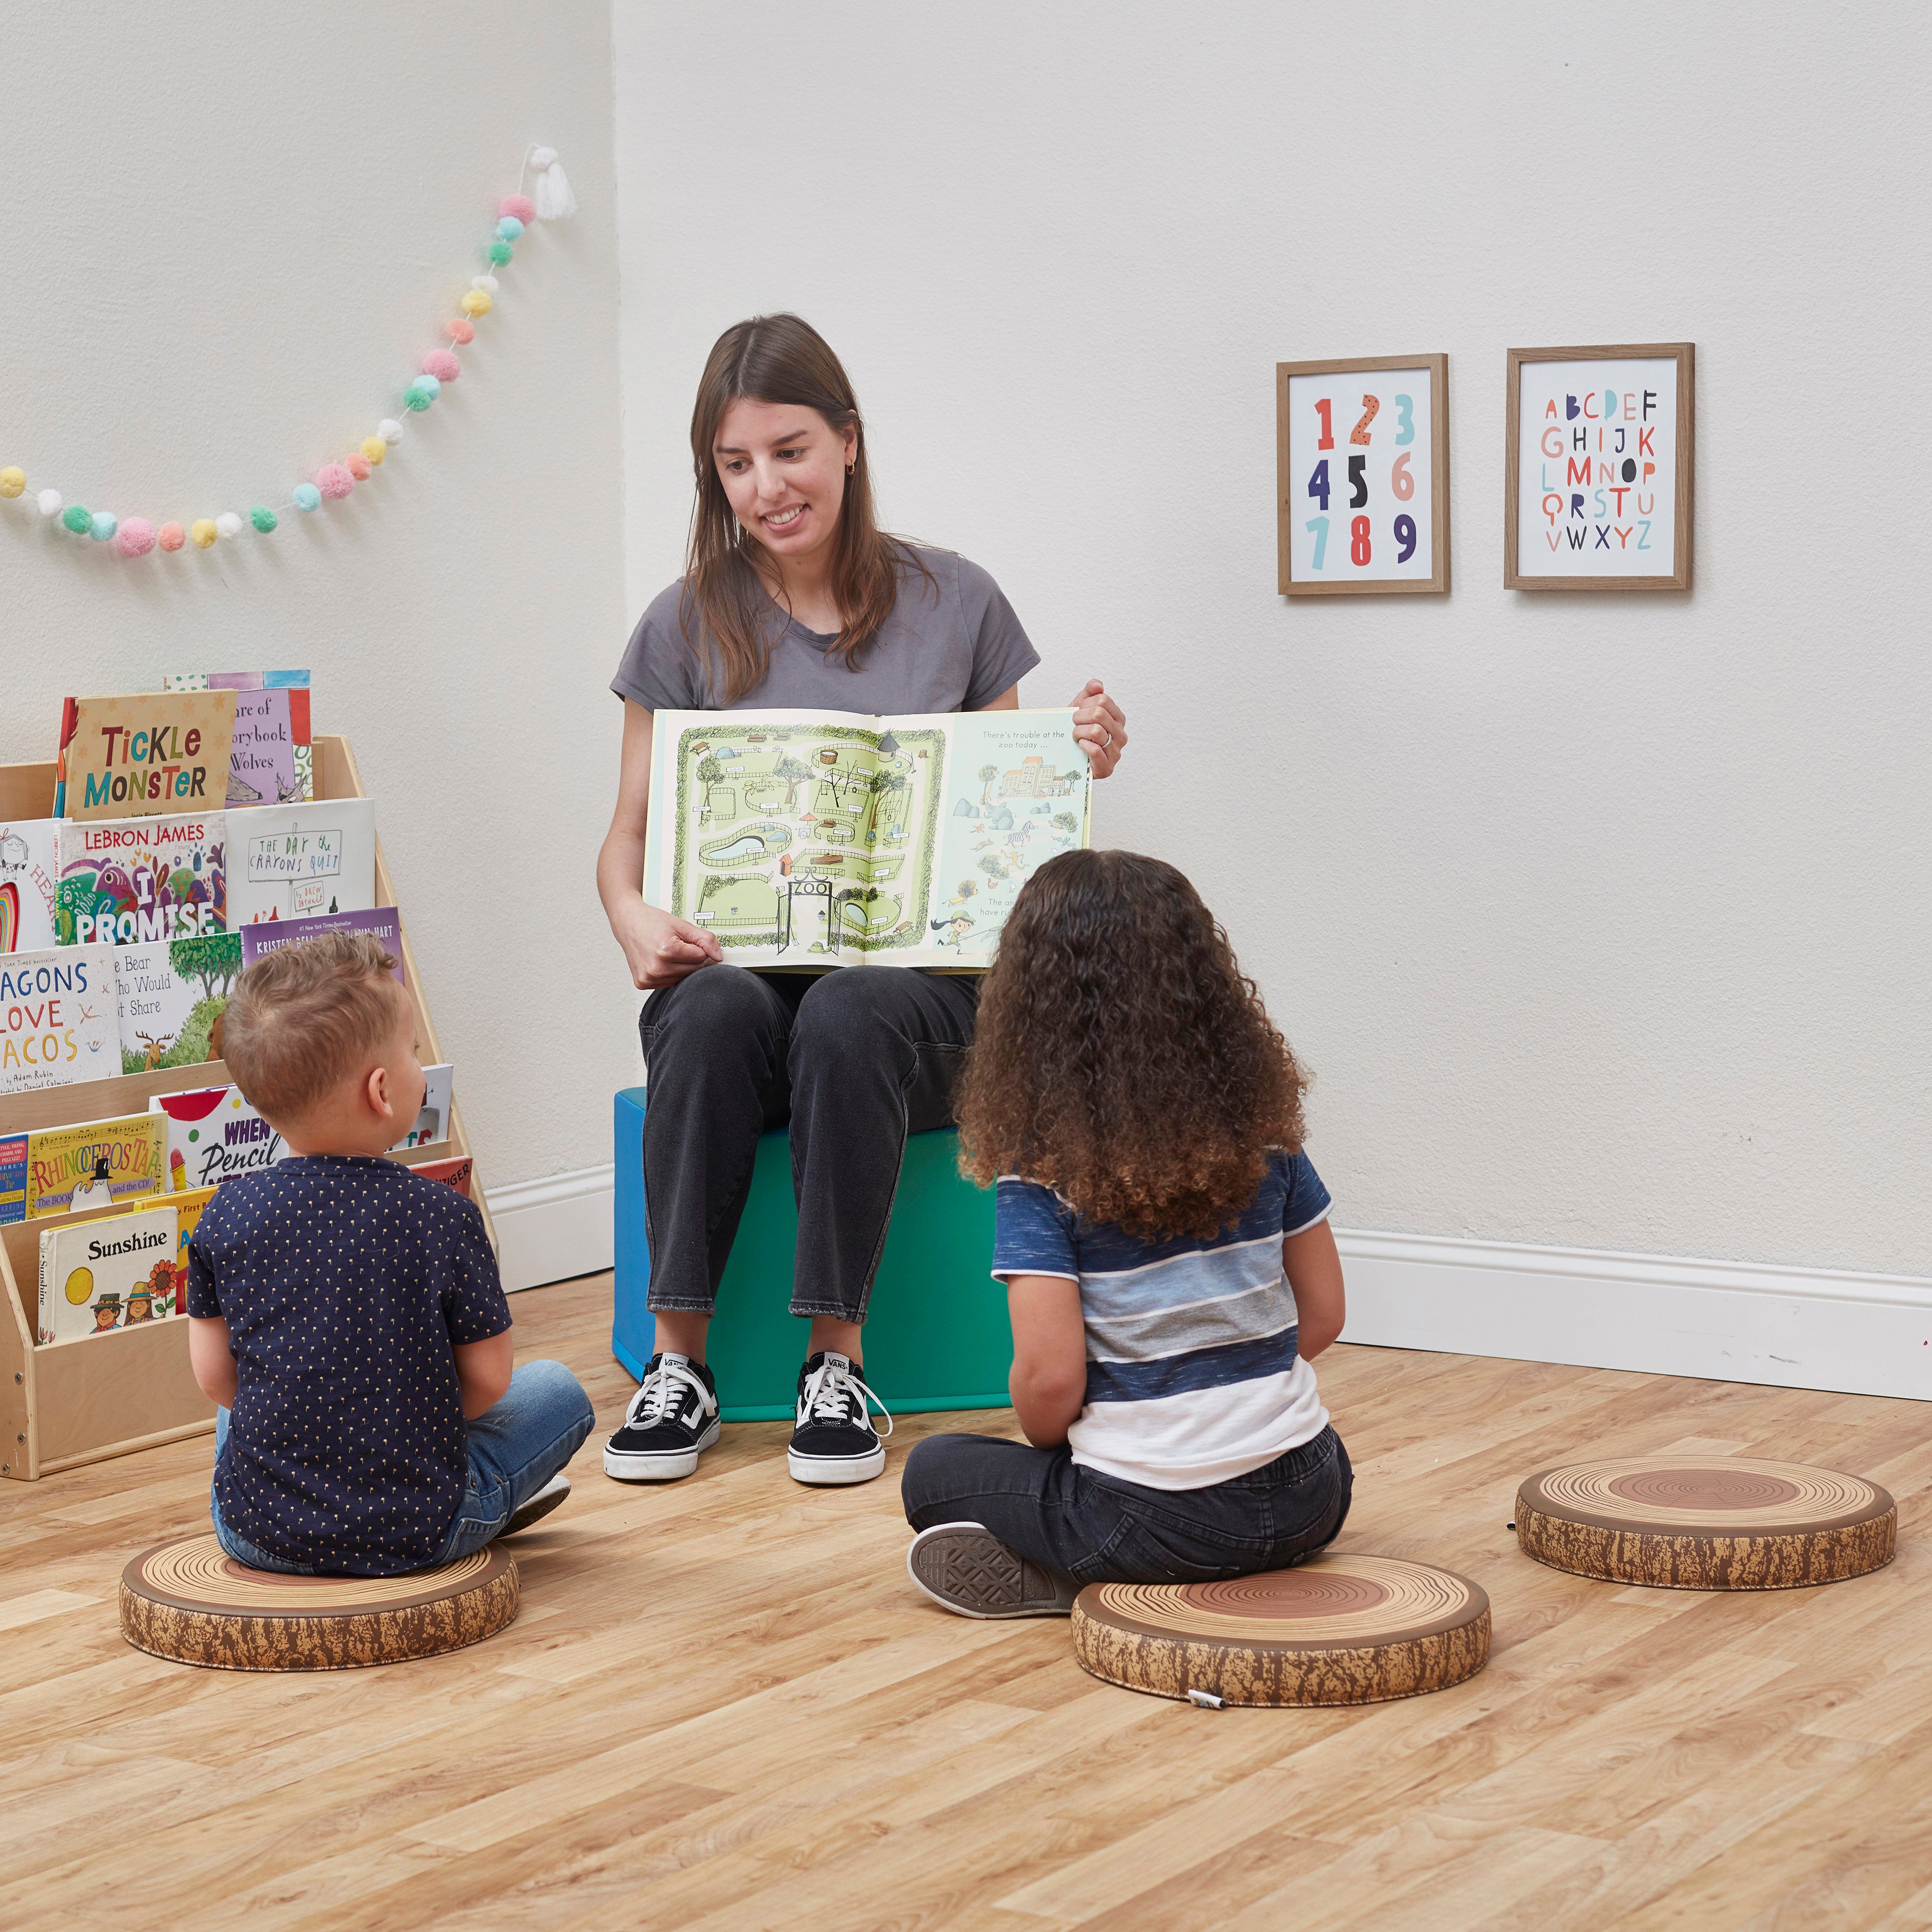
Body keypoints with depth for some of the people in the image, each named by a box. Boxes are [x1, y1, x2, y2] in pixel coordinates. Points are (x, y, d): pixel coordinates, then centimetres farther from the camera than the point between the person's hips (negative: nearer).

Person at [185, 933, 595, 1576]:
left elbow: (215, 1377, 3)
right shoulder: (443, 1216, -13)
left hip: (255, 1532, 3)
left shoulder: (226, 1216, -6)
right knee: (557, 1389, 19)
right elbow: (487, 1381, -5)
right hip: (414, 1535, -3)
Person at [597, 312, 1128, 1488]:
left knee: (848, 1017, -36)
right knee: (716, 1010, -35)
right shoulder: (688, 626, 7)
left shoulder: (956, 604, 7)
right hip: (737, 961, 1)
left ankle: (837, 1359, -25)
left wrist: (1082, 765, -9)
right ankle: (681, 1358, -26)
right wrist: (637, 922, -15)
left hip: (912, 968, -1)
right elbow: (629, 834, 9)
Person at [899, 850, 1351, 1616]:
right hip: (1302, 1505, 4)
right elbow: (1323, 1315, 6)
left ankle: (1049, 1576, -3)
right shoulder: (1263, 1130, 0)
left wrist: (1046, 1440, 5)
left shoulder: (1041, 1173, -14)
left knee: (935, 1472, 20)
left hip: (1156, 1521, -4)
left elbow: (1051, 1377, -17)